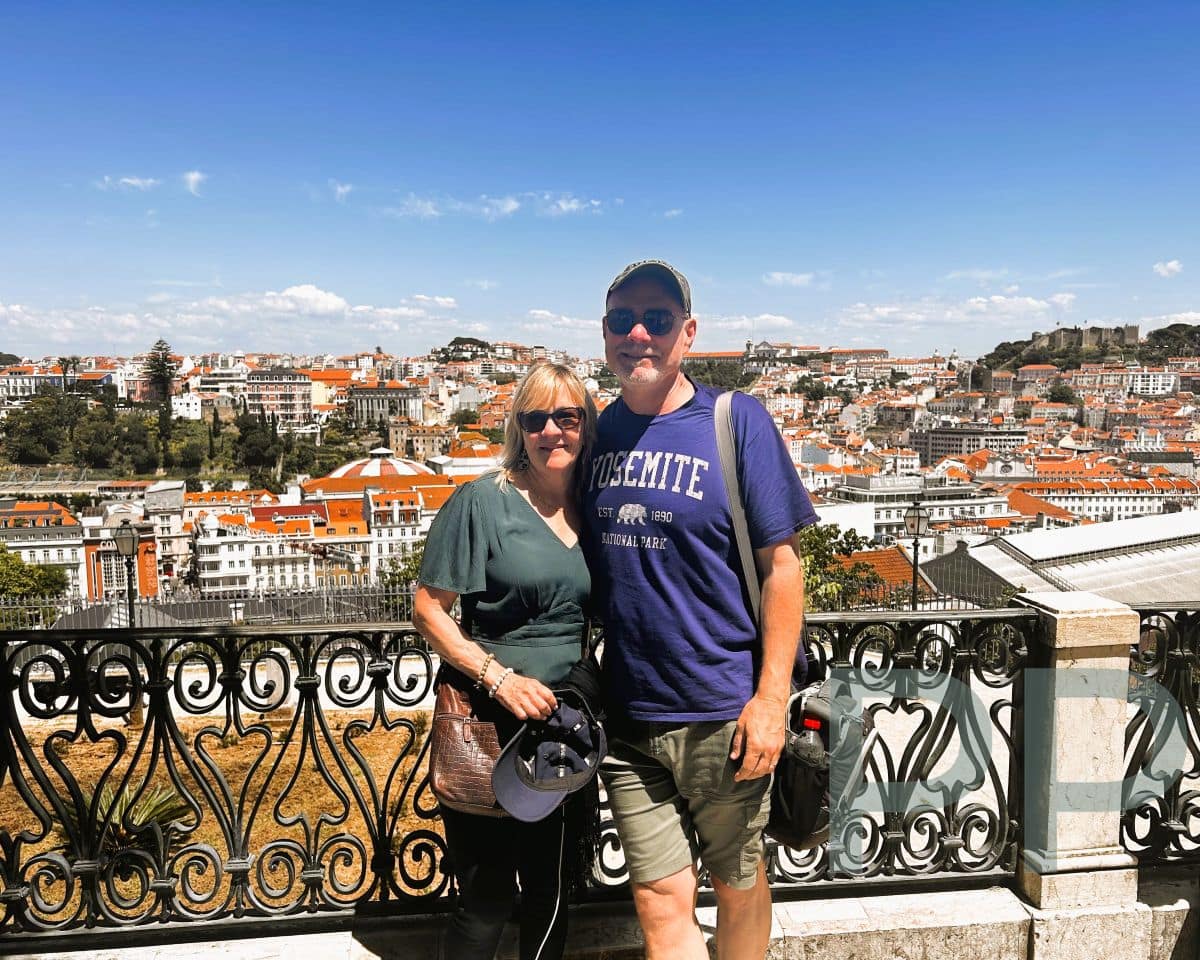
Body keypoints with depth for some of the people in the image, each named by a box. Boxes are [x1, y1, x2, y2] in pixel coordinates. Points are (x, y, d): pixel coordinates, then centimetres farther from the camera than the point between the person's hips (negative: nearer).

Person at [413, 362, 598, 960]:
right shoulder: (482, 501, -11)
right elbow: (428, 609, -11)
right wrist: (500, 678, -20)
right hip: (489, 727, -5)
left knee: (553, 889, 20)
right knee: (486, 899, 8)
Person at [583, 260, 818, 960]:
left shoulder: (738, 421, -8)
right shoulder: (599, 432, 5)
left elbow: (782, 565, -9)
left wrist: (771, 698, -13)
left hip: (723, 712, -3)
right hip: (628, 717, 3)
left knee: (739, 884, 17)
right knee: (660, 901, 9)